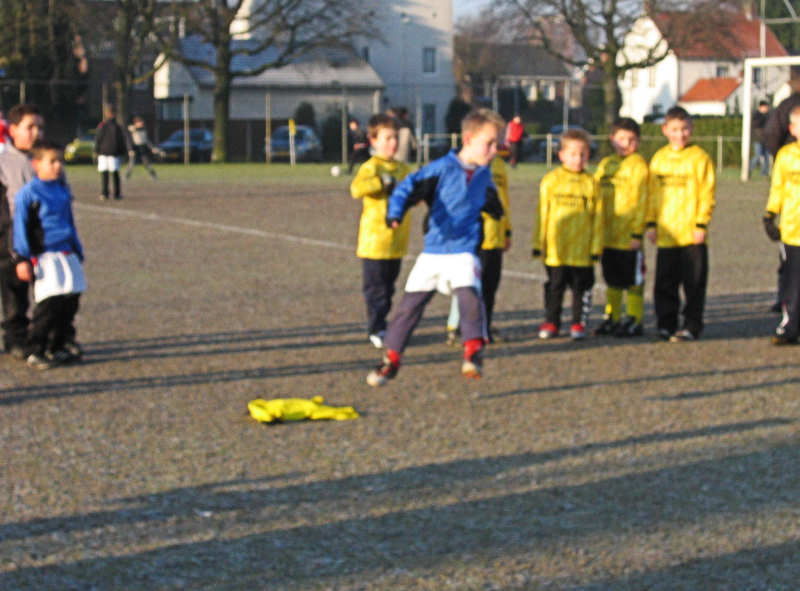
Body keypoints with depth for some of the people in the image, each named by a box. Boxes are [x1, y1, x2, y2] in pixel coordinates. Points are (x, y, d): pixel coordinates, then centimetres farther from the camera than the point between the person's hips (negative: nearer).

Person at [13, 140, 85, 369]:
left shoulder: (62, 190, 12)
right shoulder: (28, 193, -8)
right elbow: (20, 228, -8)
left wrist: (78, 251, 27)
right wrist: (23, 259, -13)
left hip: (66, 255, 7)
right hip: (44, 257, -7)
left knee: (70, 302, 7)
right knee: (49, 303, -14)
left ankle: (56, 348, 20)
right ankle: (34, 352, -7)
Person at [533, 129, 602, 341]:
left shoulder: (590, 183, 1)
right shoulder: (551, 181, 1)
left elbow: (598, 217, 4)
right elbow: (542, 214, 4)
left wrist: (596, 247, 1)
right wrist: (538, 244, 2)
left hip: (583, 251, 0)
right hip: (555, 250, 0)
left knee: (581, 287, 5)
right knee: (555, 287, 9)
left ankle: (579, 323, 16)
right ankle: (551, 322, 20)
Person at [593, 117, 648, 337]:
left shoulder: (637, 165, -7)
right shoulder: (605, 164, 12)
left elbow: (640, 201, -10)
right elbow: (596, 199, 17)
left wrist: (638, 233, -14)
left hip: (629, 236, -6)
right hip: (607, 236, 6)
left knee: (633, 280, 1)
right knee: (612, 280, 14)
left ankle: (634, 321, 7)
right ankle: (612, 318, 22)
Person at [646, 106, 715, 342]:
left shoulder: (699, 158, -3)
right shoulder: (658, 158, 9)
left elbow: (706, 194, -5)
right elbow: (651, 193, 13)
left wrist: (702, 224, -10)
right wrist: (651, 224, 8)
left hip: (691, 234, -4)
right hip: (665, 234, 4)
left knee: (694, 283, 1)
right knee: (664, 283, 8)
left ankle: (691, 326, 8)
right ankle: (666, 325, 17)